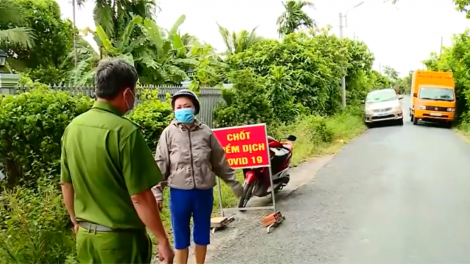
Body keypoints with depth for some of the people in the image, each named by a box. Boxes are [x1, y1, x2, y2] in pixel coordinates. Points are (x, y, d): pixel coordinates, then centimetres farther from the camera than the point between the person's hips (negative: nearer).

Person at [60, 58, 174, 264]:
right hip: (120, 239, -6)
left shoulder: (73, 127, -1)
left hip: (86, 236, 6)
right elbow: (139, 196, -22)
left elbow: (66, 185, 8)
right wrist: (163, 240, -12)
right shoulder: (125, 131, -22)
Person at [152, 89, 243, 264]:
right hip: (179, 192, -2)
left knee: (202, 233, 18)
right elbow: (161, 165, -3)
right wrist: (157, 192, -7)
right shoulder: (169, 133, -3)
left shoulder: (206, 132, 1)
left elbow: (220, 162, 7)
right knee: (181, 236, 11)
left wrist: (234, 184, 10)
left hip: (204, 191, 2)